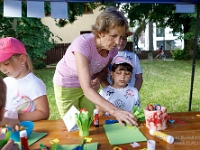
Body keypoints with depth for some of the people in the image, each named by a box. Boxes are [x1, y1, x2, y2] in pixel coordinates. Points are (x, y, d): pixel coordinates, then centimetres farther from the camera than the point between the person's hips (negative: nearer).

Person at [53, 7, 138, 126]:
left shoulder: (113, 48, -19)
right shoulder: (82, 44, -36)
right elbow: (87, 90, -43)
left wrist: (98, 79, -21)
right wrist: (115, 111, -52)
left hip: (89, 84, 4)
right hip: (66, 85, -4)